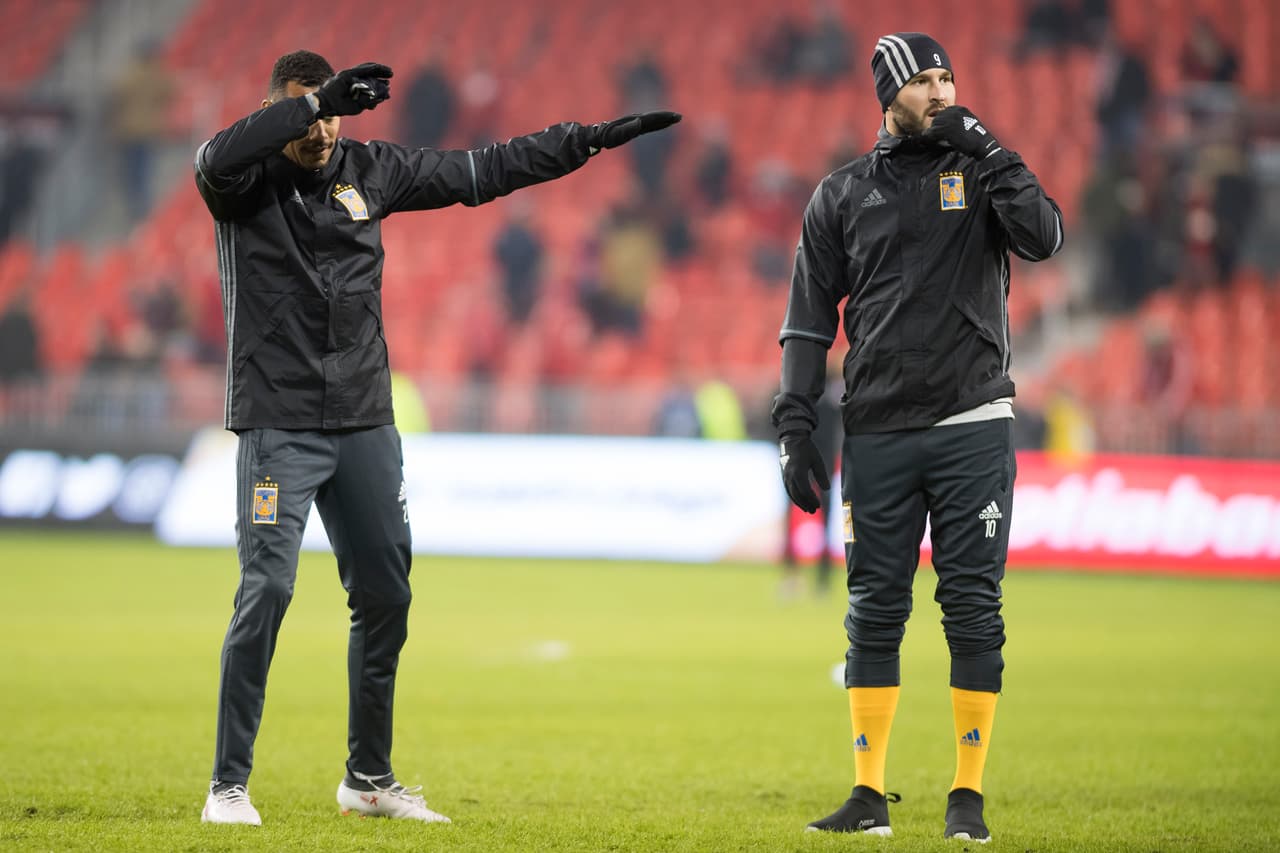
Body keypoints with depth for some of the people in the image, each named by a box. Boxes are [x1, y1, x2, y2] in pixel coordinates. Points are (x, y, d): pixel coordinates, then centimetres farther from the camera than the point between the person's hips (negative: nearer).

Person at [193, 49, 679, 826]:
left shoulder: (368, 171, 8)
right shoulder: (244, 181, -6)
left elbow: (481, 172, 13)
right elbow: (219, 157, -31)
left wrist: (592, 141, 12)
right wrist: (317, 102, -36)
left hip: (365, 425, 5)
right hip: (278, 425, -5)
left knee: (385, 599, 8)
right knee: (267, 589, -14)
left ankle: (370, 778, 22)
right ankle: (229, 784, -8)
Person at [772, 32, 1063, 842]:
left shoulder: (980, 171, 6)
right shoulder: (843, 195, 8)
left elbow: (1044, 237, -13)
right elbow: (809, 319, 8)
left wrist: (984, 149, -14)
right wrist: (796, 427, 0)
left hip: (973, 426, -1)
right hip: (877, 433, 1)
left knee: (973, 610, -2)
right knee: (875, 612, 3)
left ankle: (969, 794, 3)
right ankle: (870, 796, 8)